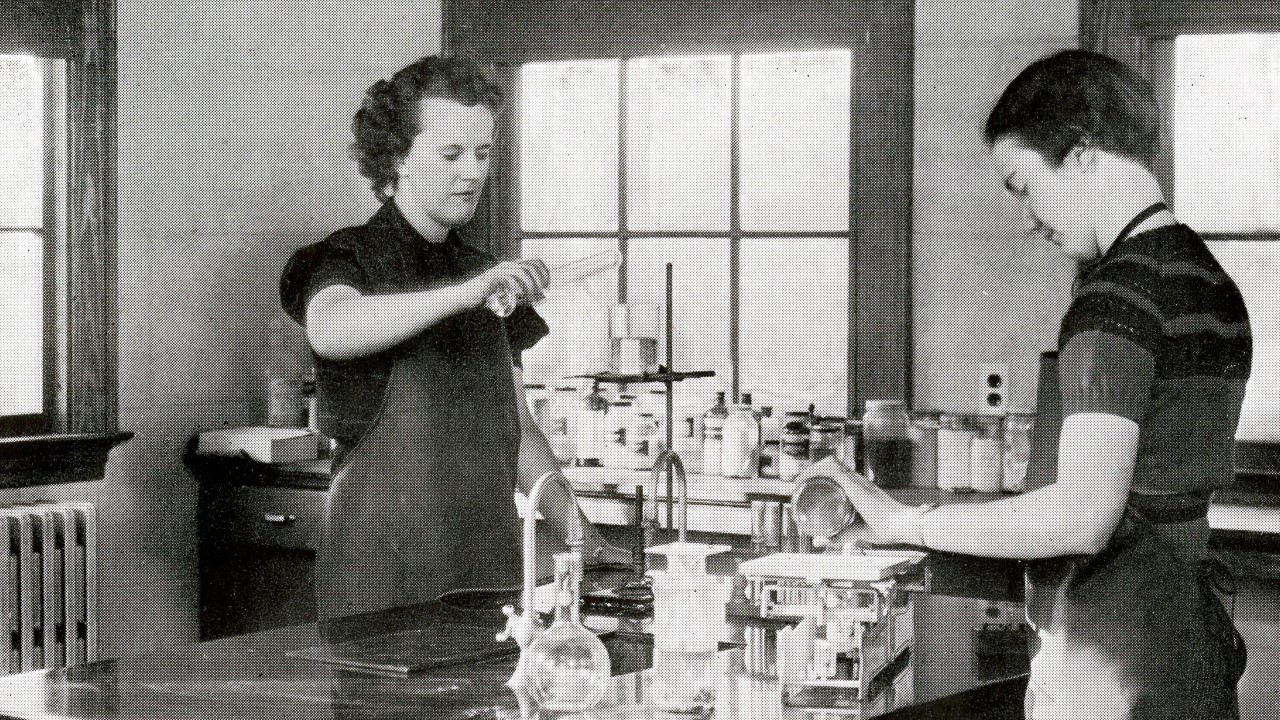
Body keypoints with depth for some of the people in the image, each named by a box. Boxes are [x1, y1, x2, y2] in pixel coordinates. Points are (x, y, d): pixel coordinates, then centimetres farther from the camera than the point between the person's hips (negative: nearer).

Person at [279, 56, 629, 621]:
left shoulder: (488, 279, 16)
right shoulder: (351, 259, -3)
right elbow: (328, 329, -27)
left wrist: (587, 542, 8)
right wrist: (463, 294, -38)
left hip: (489, 561, 5)